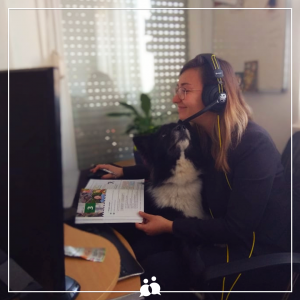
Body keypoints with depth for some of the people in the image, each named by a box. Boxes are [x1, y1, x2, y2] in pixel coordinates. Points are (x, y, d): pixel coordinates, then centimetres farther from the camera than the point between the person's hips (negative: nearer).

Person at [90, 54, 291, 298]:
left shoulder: (253, 145, -26)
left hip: (259, 249, -7)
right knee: (142, 248, -5)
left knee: (156, 267, -13)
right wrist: (123, 172, 9)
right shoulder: (203, 135, -3)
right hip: (225, 233, 7)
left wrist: (170, 226, -20)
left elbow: (238, 229, -24)